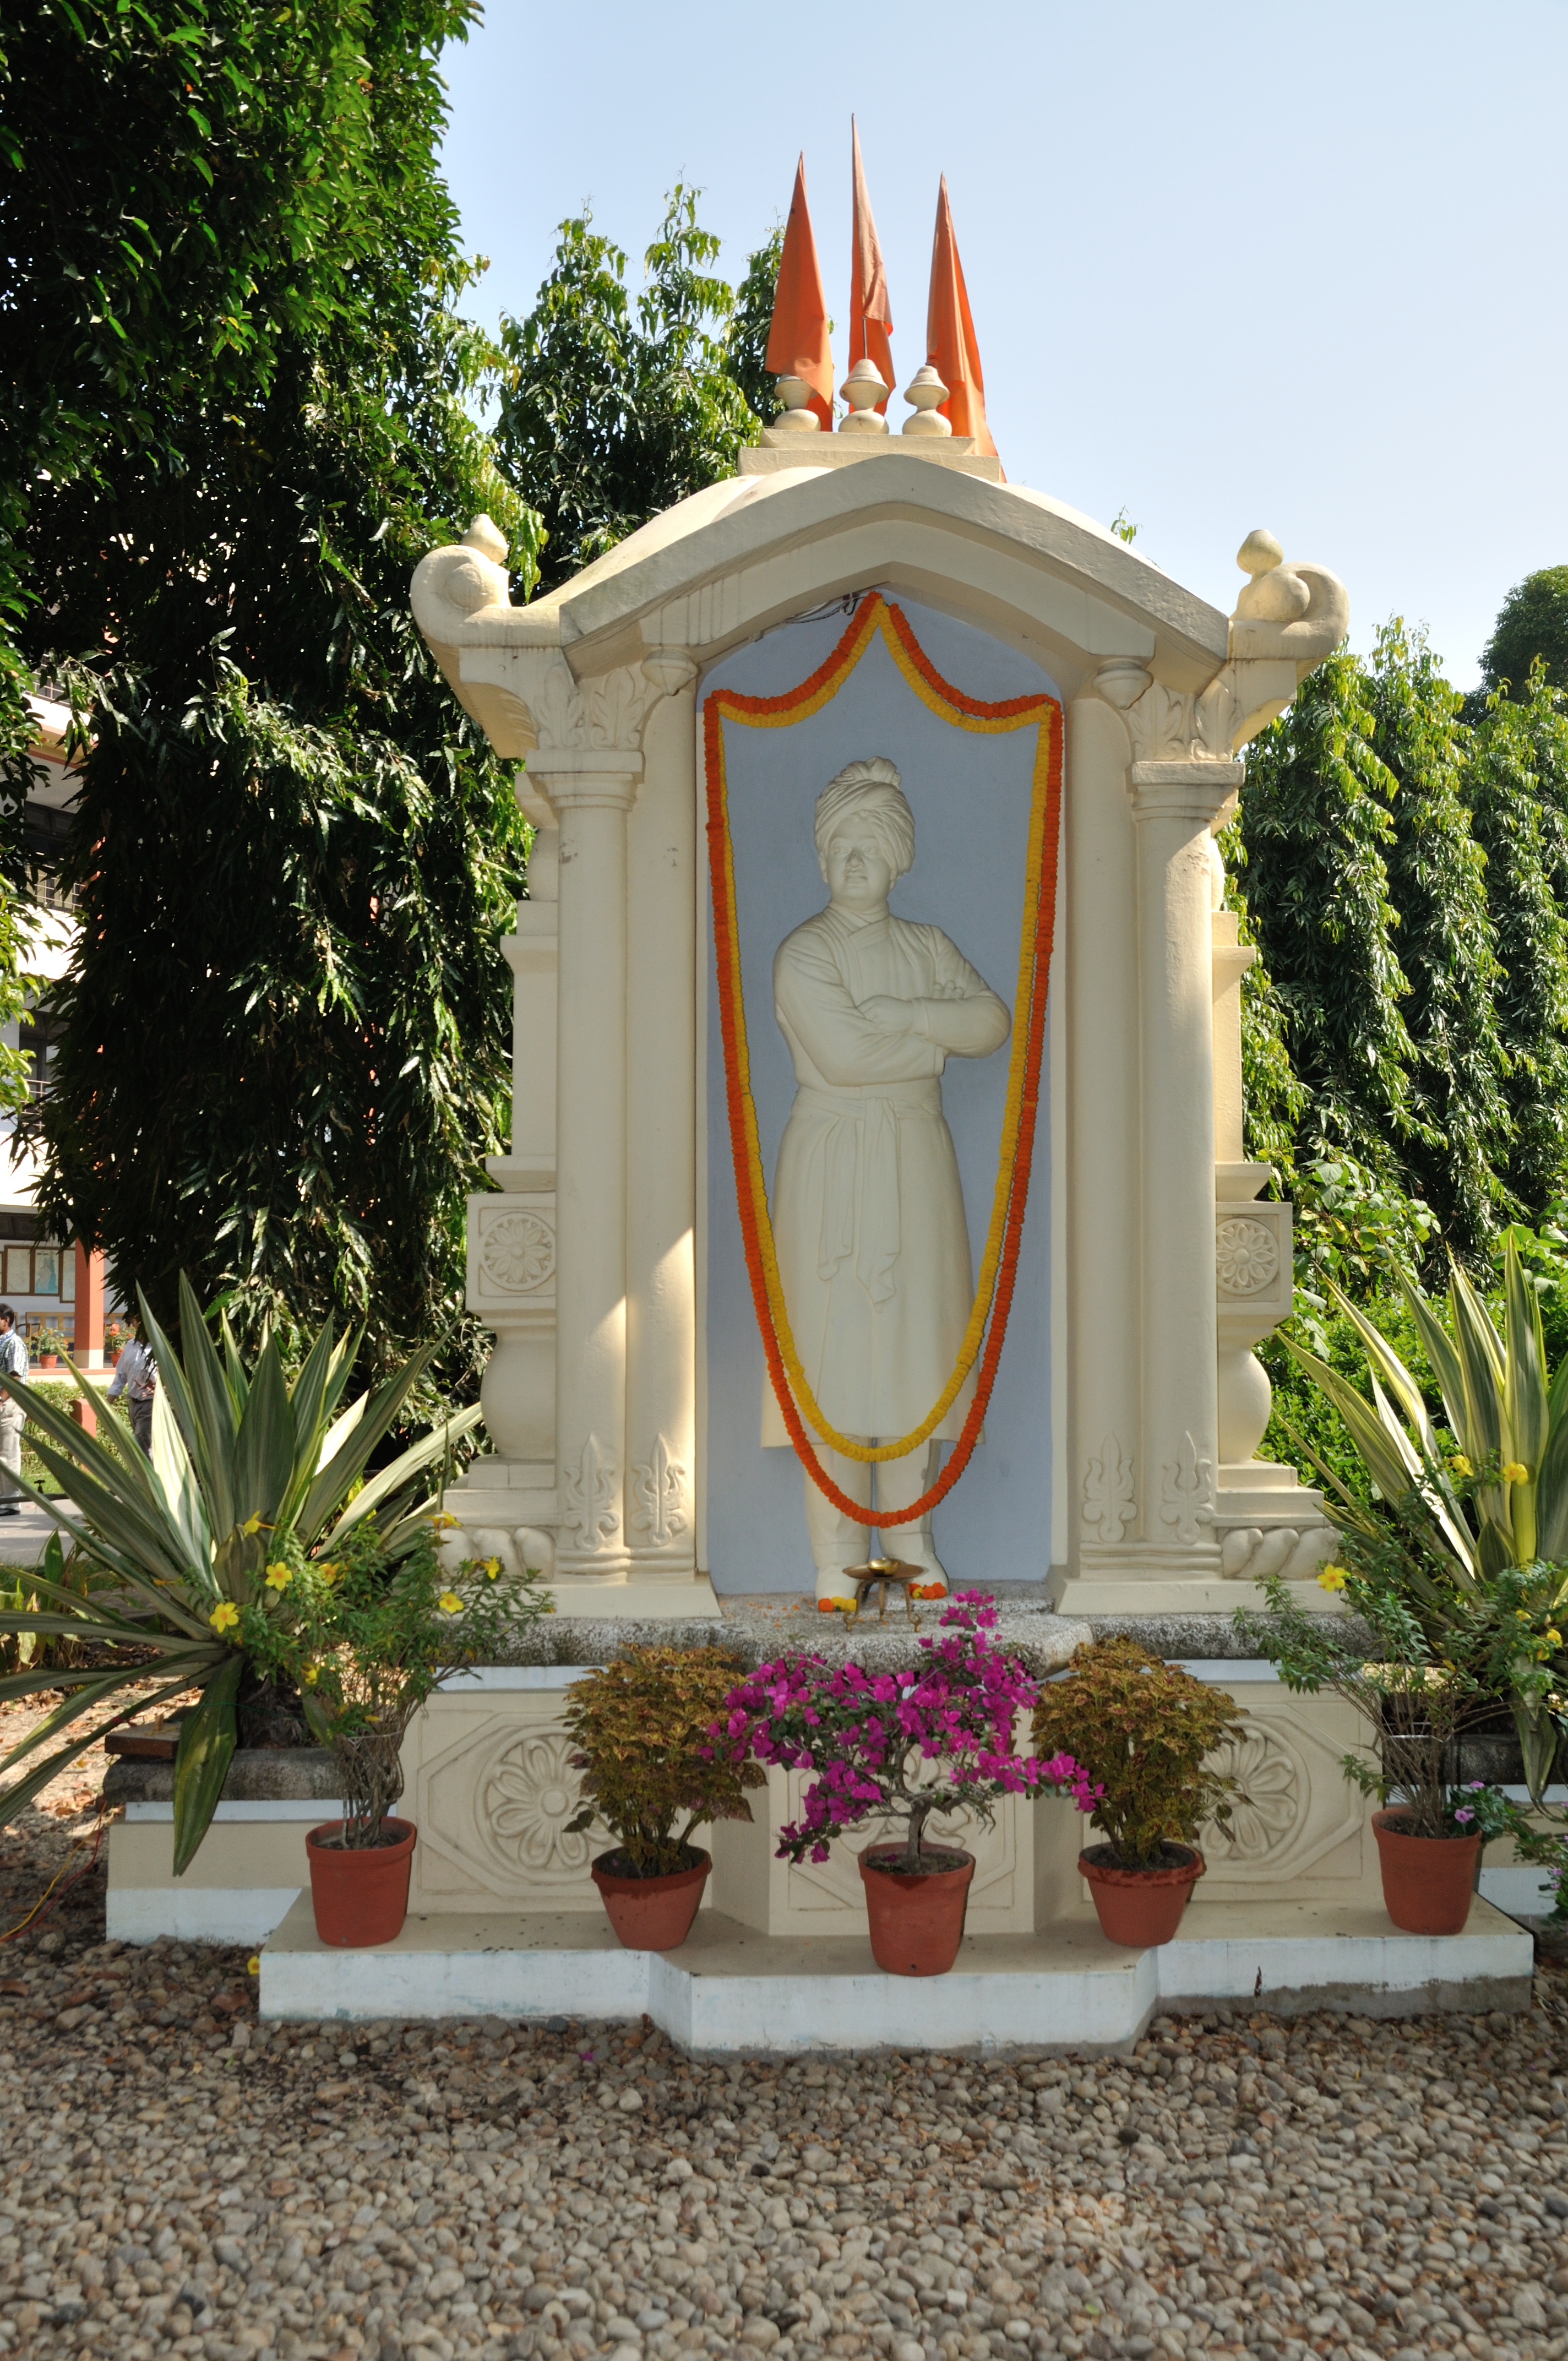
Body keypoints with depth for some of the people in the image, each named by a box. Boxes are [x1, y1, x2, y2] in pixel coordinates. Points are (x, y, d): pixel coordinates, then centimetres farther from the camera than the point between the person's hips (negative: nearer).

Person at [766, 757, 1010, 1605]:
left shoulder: (928, 948, 13)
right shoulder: (804, 953, -3)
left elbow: (994, 1022, -2)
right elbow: (843, 1053, -18)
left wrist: (900, 1013, -13)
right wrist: (937, 1038, -5)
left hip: (915, 1163, 4)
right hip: (832, 1165, -4)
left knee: (914, 1340, 5)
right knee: (834, 1344, -5)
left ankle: (908, 1534, 16)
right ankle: (836, 1551, 2)